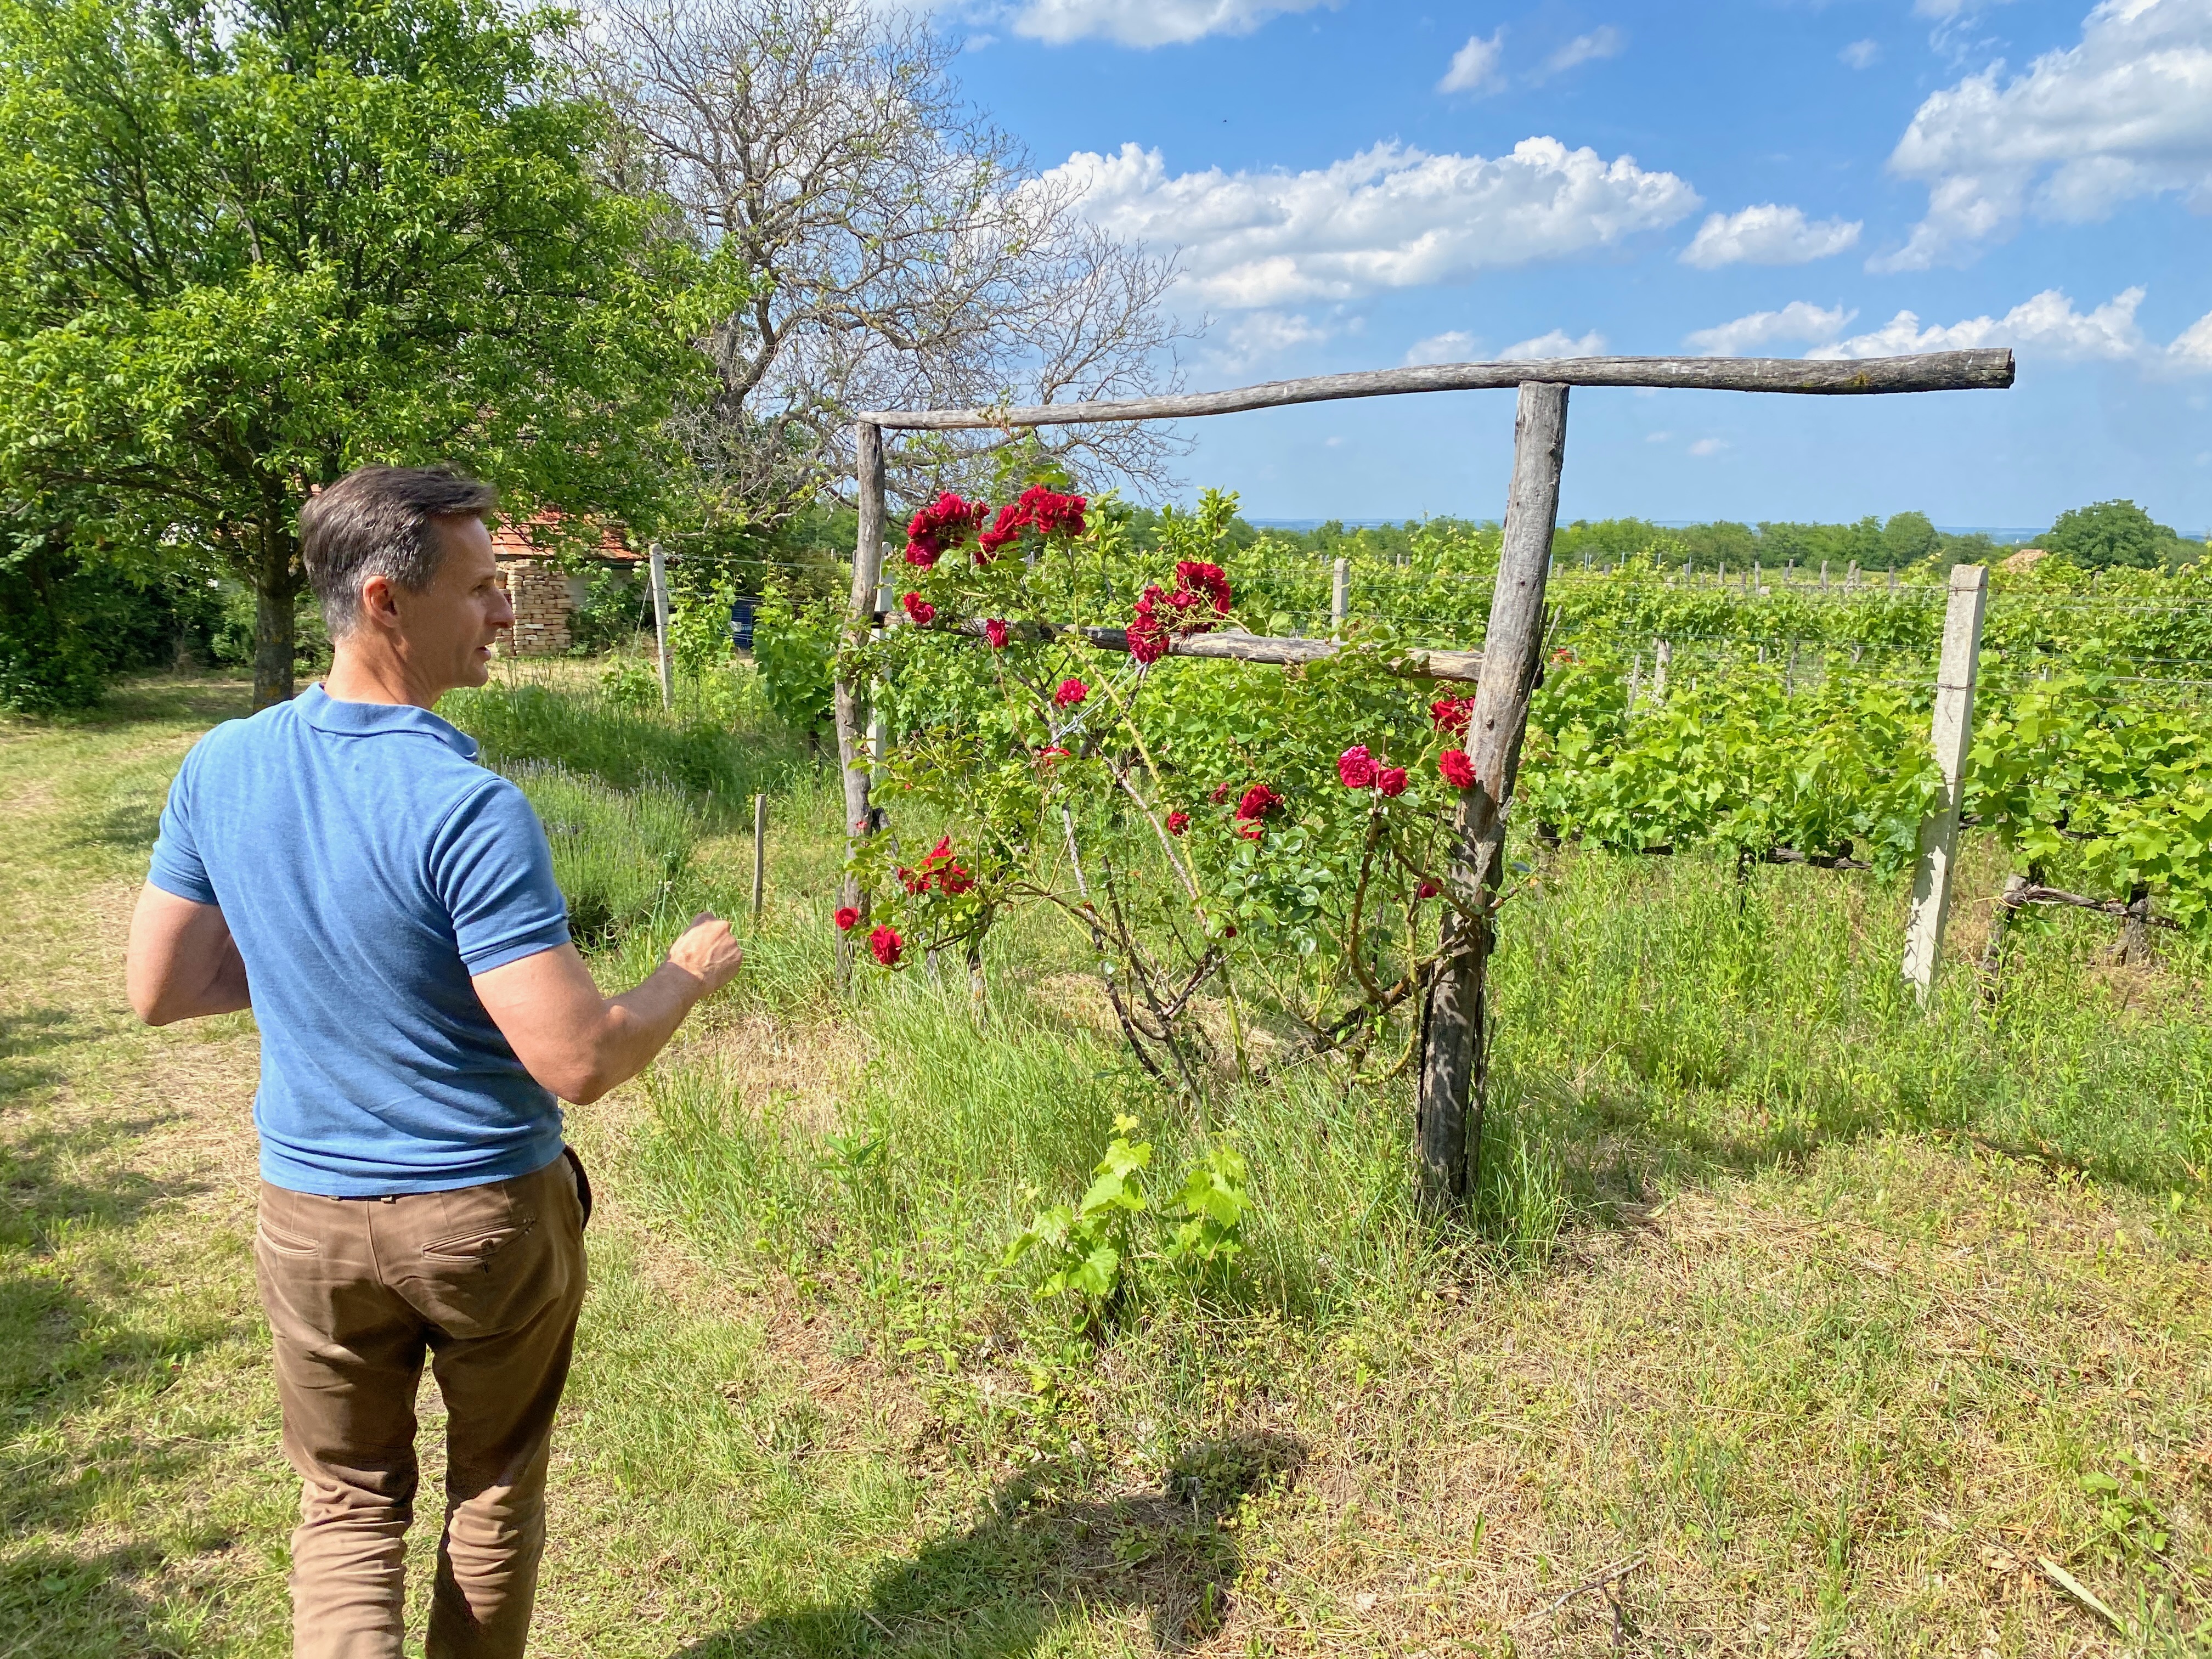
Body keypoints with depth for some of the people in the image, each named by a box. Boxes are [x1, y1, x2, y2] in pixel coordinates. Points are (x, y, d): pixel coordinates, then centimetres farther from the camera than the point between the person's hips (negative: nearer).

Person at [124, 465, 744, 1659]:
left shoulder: (218, 769, -8)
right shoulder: (467, 809, -26)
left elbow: (158, 992, 3)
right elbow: (579, 1064, -28)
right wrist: (689, 977, -10)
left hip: (309, 1213, 4)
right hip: (491, 1213, -4)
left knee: (348, 1503, 21)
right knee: (498, 1491, 22)